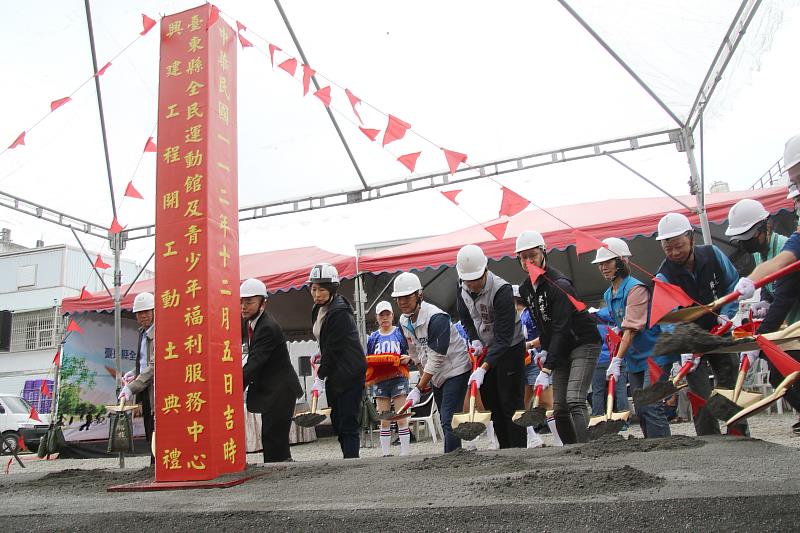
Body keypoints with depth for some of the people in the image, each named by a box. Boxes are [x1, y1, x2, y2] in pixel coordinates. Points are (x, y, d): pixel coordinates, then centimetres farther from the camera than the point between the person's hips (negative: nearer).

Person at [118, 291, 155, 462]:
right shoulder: (142, 332, 17)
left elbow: (155, 365, -20)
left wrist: (132, 388, -22)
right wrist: (134, 374, 7)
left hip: (157, 392, -9)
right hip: (146, 392, 9)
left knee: (156, 438, -9)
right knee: (150, 438, 14)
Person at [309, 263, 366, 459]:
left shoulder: (340, 312, -19)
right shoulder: (318, 310, 10)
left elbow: (333, 348, -19)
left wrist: (320, 377, -15)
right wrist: (321, 358, 9)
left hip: (349, 373, -9)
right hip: (334, 375, 10)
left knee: (348, 423, -9)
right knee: (337, 422, 12)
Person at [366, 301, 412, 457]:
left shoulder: (401, 333, 4)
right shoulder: (373, 338, 13)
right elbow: (367, 361, 15)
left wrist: (408, 358, -15)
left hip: (398, 378, -3)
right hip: (380, 381, 3)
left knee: (401, 419, -3)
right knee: (384, 422, 6)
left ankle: (405, 453, 3)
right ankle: (385, 453, 12)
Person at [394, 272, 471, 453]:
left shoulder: (436, 317, -26)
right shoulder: (404, 321, 0)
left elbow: (436, 358, -27)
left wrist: (418, 389, -26)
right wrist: (423, 377, 16)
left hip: (455, 369, -8)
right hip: (435, 374, 8)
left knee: (449, 420, -17)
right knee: (444, 421, 13)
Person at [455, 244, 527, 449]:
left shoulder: (502, 290, -30)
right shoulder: (462, 287, -8)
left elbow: (503, 338, -33)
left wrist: (483, 368, -40)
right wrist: (474, 339, -6)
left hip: (510, 348, -7)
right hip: (486, 348, 7)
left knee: (511, 402, -6)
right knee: (491, 403, 9)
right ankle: (505, 450, 19)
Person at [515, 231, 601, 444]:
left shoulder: (559, 285, -22)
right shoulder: (525, 289, 2)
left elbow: (560, 330, -27)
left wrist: (546, 370, -31)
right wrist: (544, 348, 1)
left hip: (584, 343, -7)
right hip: (561, 349, 7)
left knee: (574, 400, -21)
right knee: (559, 409, 2)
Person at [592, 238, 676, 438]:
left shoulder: (635, 288, -16)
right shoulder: (608, 295, 10)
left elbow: (632, 328, -23)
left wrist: (616, 360, -26)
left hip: (654, 354, -8)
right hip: (634, 359, 9)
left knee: (650, 406, -14)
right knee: (641, 409, 9)